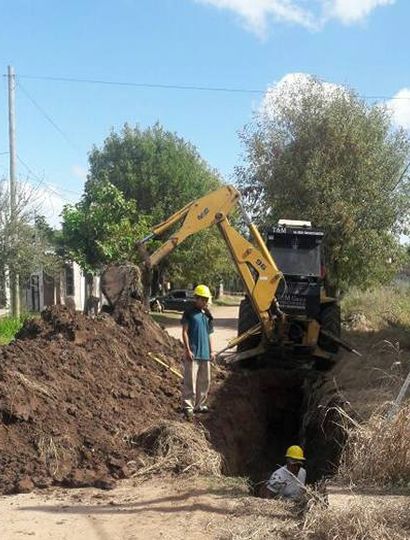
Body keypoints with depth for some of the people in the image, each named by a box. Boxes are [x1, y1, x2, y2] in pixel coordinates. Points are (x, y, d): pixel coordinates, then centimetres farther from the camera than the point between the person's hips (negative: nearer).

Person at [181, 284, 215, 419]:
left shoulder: (207, 314, 15)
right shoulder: (189, 313, -5)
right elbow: (184, 332, -8)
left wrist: (211, 351, 15)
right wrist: (188, 350, -15)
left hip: (205, 353, 7)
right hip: (192, 353, -7)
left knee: (204, 381, 12)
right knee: (190, 381, -8)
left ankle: (199, 405, 23)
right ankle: (188, 406, -4)